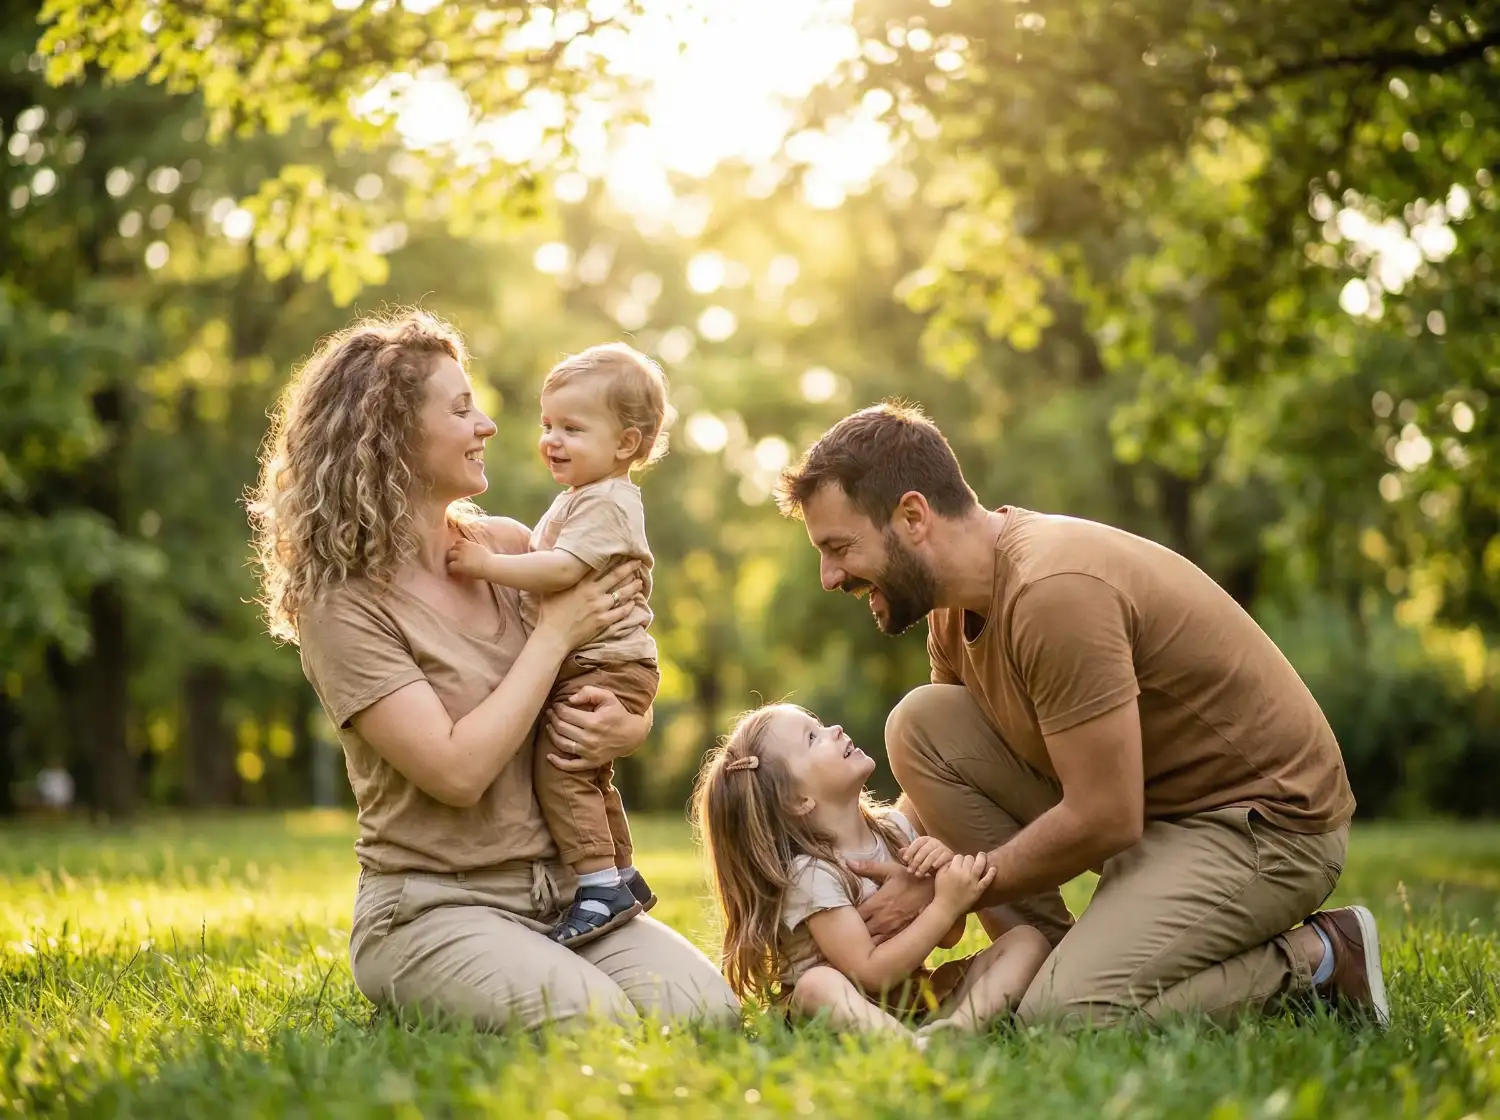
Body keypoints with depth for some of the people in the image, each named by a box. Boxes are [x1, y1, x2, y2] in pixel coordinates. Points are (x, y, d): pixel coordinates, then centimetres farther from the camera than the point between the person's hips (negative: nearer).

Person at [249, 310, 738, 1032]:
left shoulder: (510, 547, 7)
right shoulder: (342, 601, -11)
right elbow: (458, 771, -20)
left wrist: (627, 729, -7)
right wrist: (555, 632, -13)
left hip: (560, 890, 5)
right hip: (431, 906, -5)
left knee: (705, 1007, -17)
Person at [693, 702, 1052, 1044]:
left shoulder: (894, 828, 3)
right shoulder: (812, 874, -18)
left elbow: (948, 937, 7)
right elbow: (871, 973, -24)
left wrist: (945, 871, -13)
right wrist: (945, 906, -23)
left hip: (916, 993, 7)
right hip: (858, 1009, -7)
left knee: (1028, 940, -8)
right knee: (819, 985, -38)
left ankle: (958, 1027, -35)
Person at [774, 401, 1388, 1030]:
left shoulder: (1053, 590, -27)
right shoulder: (958, 598, 2)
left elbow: (1105, 819, -25)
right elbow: (934, 771, 11)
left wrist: (941, 891, -14)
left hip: (1264, 820, -9)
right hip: (1143, 803, 9)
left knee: (1064, 1013, -26)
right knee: (919, 724, -4)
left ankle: (1314, 962, -4)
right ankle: (1054, 957, -1)